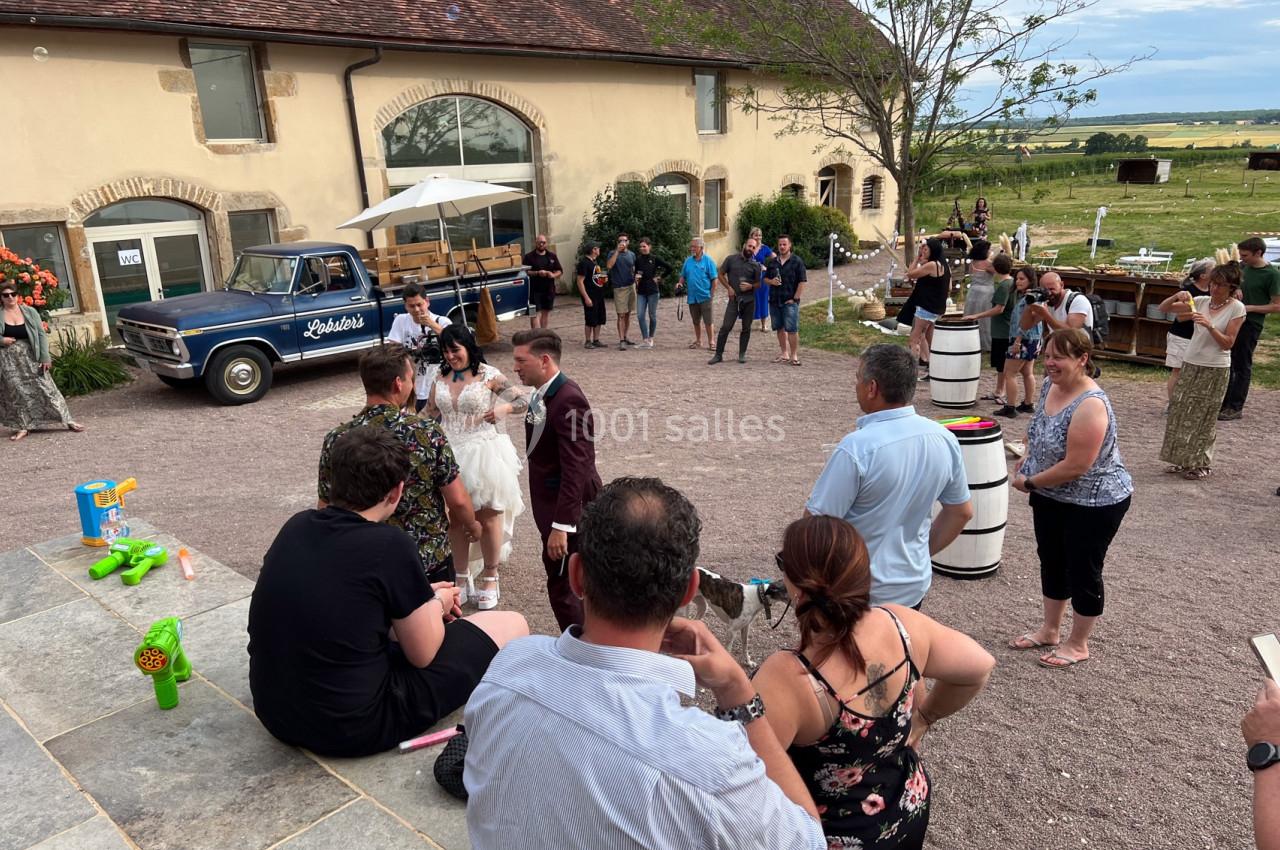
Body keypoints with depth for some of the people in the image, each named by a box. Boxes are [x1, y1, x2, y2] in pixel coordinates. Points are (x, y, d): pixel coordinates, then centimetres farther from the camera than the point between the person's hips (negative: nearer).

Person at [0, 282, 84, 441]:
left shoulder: (29, 312, 0)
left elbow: (41, 334, -1)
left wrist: (45, 357, -6)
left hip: (31, 358, 0)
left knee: (45, 389, 0)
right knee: (15, 394, 8)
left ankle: (67, 421, 3)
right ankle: (22, 427, 18)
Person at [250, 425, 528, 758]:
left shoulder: (296, 526, -2)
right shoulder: (390, 545, -20)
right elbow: (422, 654, -9)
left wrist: (421, 598, 17)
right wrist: (438, 602, 10)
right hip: (352, 728, -7)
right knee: (512, 626, 3)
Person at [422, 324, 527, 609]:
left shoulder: (488, 375, -7)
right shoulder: (440, 378, 6)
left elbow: (523, 400, -5)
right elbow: (430, 414, 15)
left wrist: (504, 409, -22)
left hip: (483, 454, -4)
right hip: (449, 455, 4)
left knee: (488, 519, 5)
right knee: (454, 520, 10)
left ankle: (489, 579, 22)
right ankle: (461, 577, 26)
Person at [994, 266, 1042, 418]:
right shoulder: (1022, 296, 12)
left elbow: (1026, 322, -23)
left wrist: (1017, 341, -24)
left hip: (1024, 340, -11)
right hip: (1033, 340, 11)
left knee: (1009, 373, -6)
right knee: (1028, 373, 18)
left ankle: (1009, 408, -5)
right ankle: (1027, 404, 28)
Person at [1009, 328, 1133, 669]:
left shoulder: (1091, 405, -29)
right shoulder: (1050, 385, -3)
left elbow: (1076, 466, -29)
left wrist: (1030, 482, -16)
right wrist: (1029, 459, 0)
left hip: (1094, 503, -8)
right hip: (1050, 497, 8)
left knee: (1083, 571, 8)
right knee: (1051, 561, 20)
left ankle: (1078, 645, 28)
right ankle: (1050, 630, 39)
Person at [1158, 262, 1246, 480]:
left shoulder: (1236, 308, -8)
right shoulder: (1201, 301, 2)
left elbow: (1227, 343, -11)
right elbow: (1164, 308, 5)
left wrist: (1209, 325, -24)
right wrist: (1177, 296, -14)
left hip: (1215, 369, -4)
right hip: (1191, 364, 5)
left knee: (1204, 419, 2)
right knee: (1181, 412, 8)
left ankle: (1200, 464, 14)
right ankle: (1183, 460, 20)